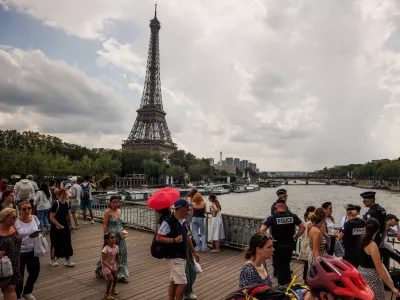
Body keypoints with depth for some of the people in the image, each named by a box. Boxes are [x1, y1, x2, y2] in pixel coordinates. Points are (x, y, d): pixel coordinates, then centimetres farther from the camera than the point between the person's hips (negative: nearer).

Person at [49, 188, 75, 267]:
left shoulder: (67, 203, -1)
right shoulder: (56, 204, -20)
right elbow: (51, 217, -21)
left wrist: (70, 224, 16)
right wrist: (59, 225, -25)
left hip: (65, 226, 6)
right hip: (56, 227, -6)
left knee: (67, 243, 7)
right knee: (56, 244, 10)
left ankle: (68, 260, 18)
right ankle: (53, 260, 30)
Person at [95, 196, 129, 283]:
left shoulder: (119, 211, 6)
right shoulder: (107, 212, -12)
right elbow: (105, 225, -13)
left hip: (120, 236, 6)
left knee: (122, 254, 6)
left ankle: (121, 276, 17)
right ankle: (99, 271, 34)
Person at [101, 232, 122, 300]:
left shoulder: (116, 247, -11)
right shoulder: (106, 249, -30)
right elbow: (103, 260, -31)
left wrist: (119, 264, 1)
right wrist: (109, 266, -41)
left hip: (113, 264, 6)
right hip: (106, 266, -6)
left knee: (116, 278, 12)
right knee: (110, 279, -13)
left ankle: (113, 289, 40)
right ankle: (107, 294, 6)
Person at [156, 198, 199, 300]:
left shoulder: (183, 221, 6)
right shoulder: (168, 222, -20)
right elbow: (158, 238, -18)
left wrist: (194, 252, 18)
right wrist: (174, 240, -26)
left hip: (183, 256, 8)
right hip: (174, 257, -8)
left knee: (174, 281, 18)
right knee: (182, 283, -5)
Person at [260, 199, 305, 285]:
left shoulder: (272, 218, -14)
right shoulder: (293, 216, -6)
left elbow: (261, 230, -19)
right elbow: (303, 227, -1)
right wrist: (295, 237, 6)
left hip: (278, 246, -3)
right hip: (290, 245, 3)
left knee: (280, 266, 13)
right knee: (286, 265, 25)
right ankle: (288, 283, 34)